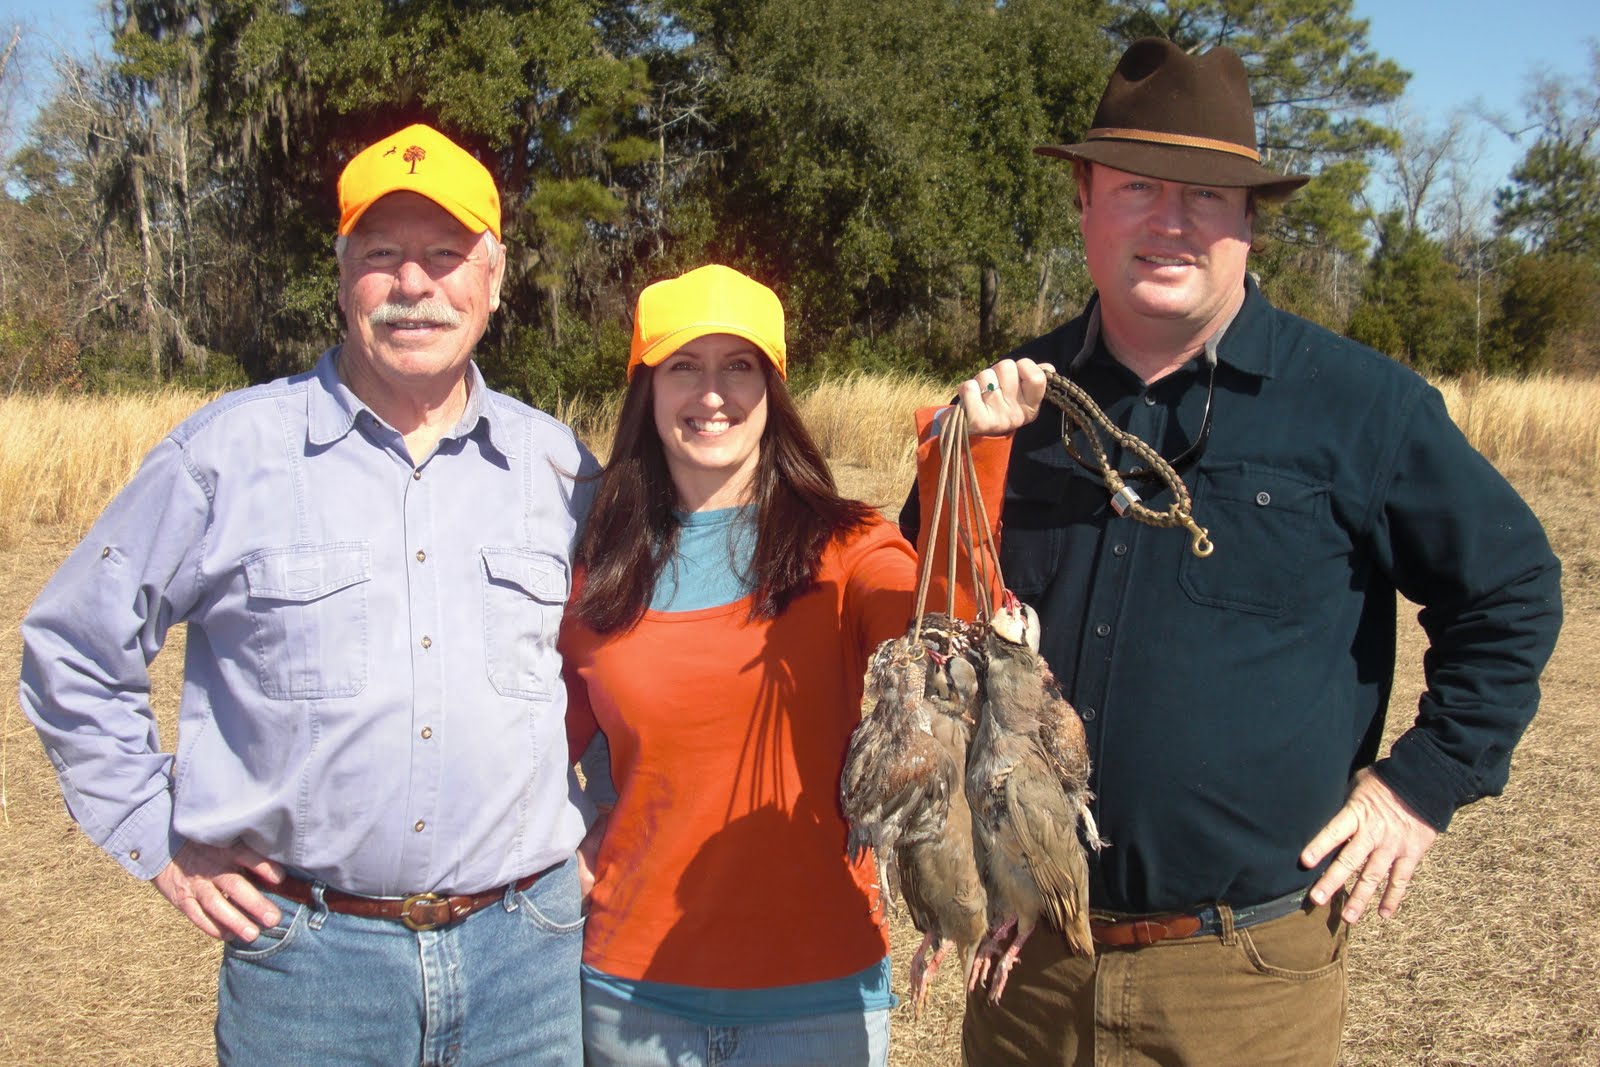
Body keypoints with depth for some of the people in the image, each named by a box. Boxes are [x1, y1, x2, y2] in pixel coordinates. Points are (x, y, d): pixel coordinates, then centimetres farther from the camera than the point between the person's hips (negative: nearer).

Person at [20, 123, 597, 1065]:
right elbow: (72, 652, 5)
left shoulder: (557, 466, 4)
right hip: (309, 955, -2)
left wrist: (595, 828, 9)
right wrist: (161, 843, 2)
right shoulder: (230, 454, -3)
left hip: (526, 950, 2)